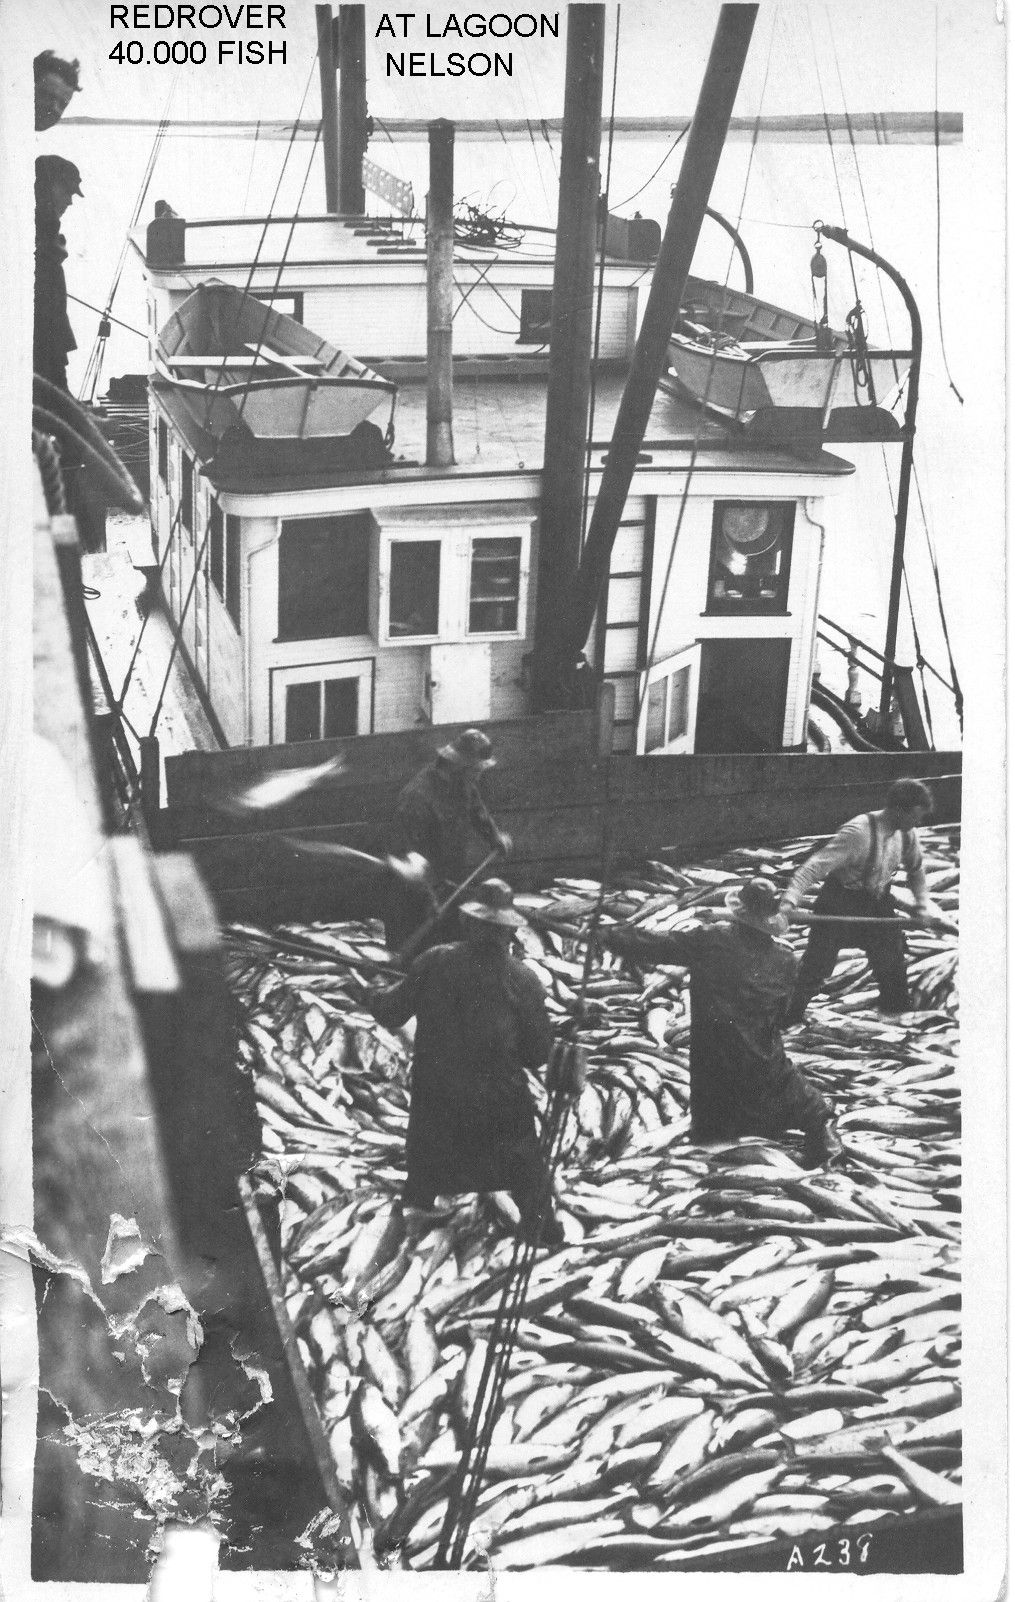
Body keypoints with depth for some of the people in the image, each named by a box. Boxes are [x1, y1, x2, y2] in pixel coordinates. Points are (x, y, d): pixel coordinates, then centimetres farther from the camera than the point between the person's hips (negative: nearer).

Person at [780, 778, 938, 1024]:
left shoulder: (907, 833, -10)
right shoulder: (859, 833, -31)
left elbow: (915, 870, 12)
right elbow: (814, 867, -35)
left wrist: (923, 904, 1)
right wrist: (790, 901, -47)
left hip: (877, 905, 6)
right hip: (839, 905, -6)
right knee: (815, 968, -4)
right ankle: (786, 1021, 12)